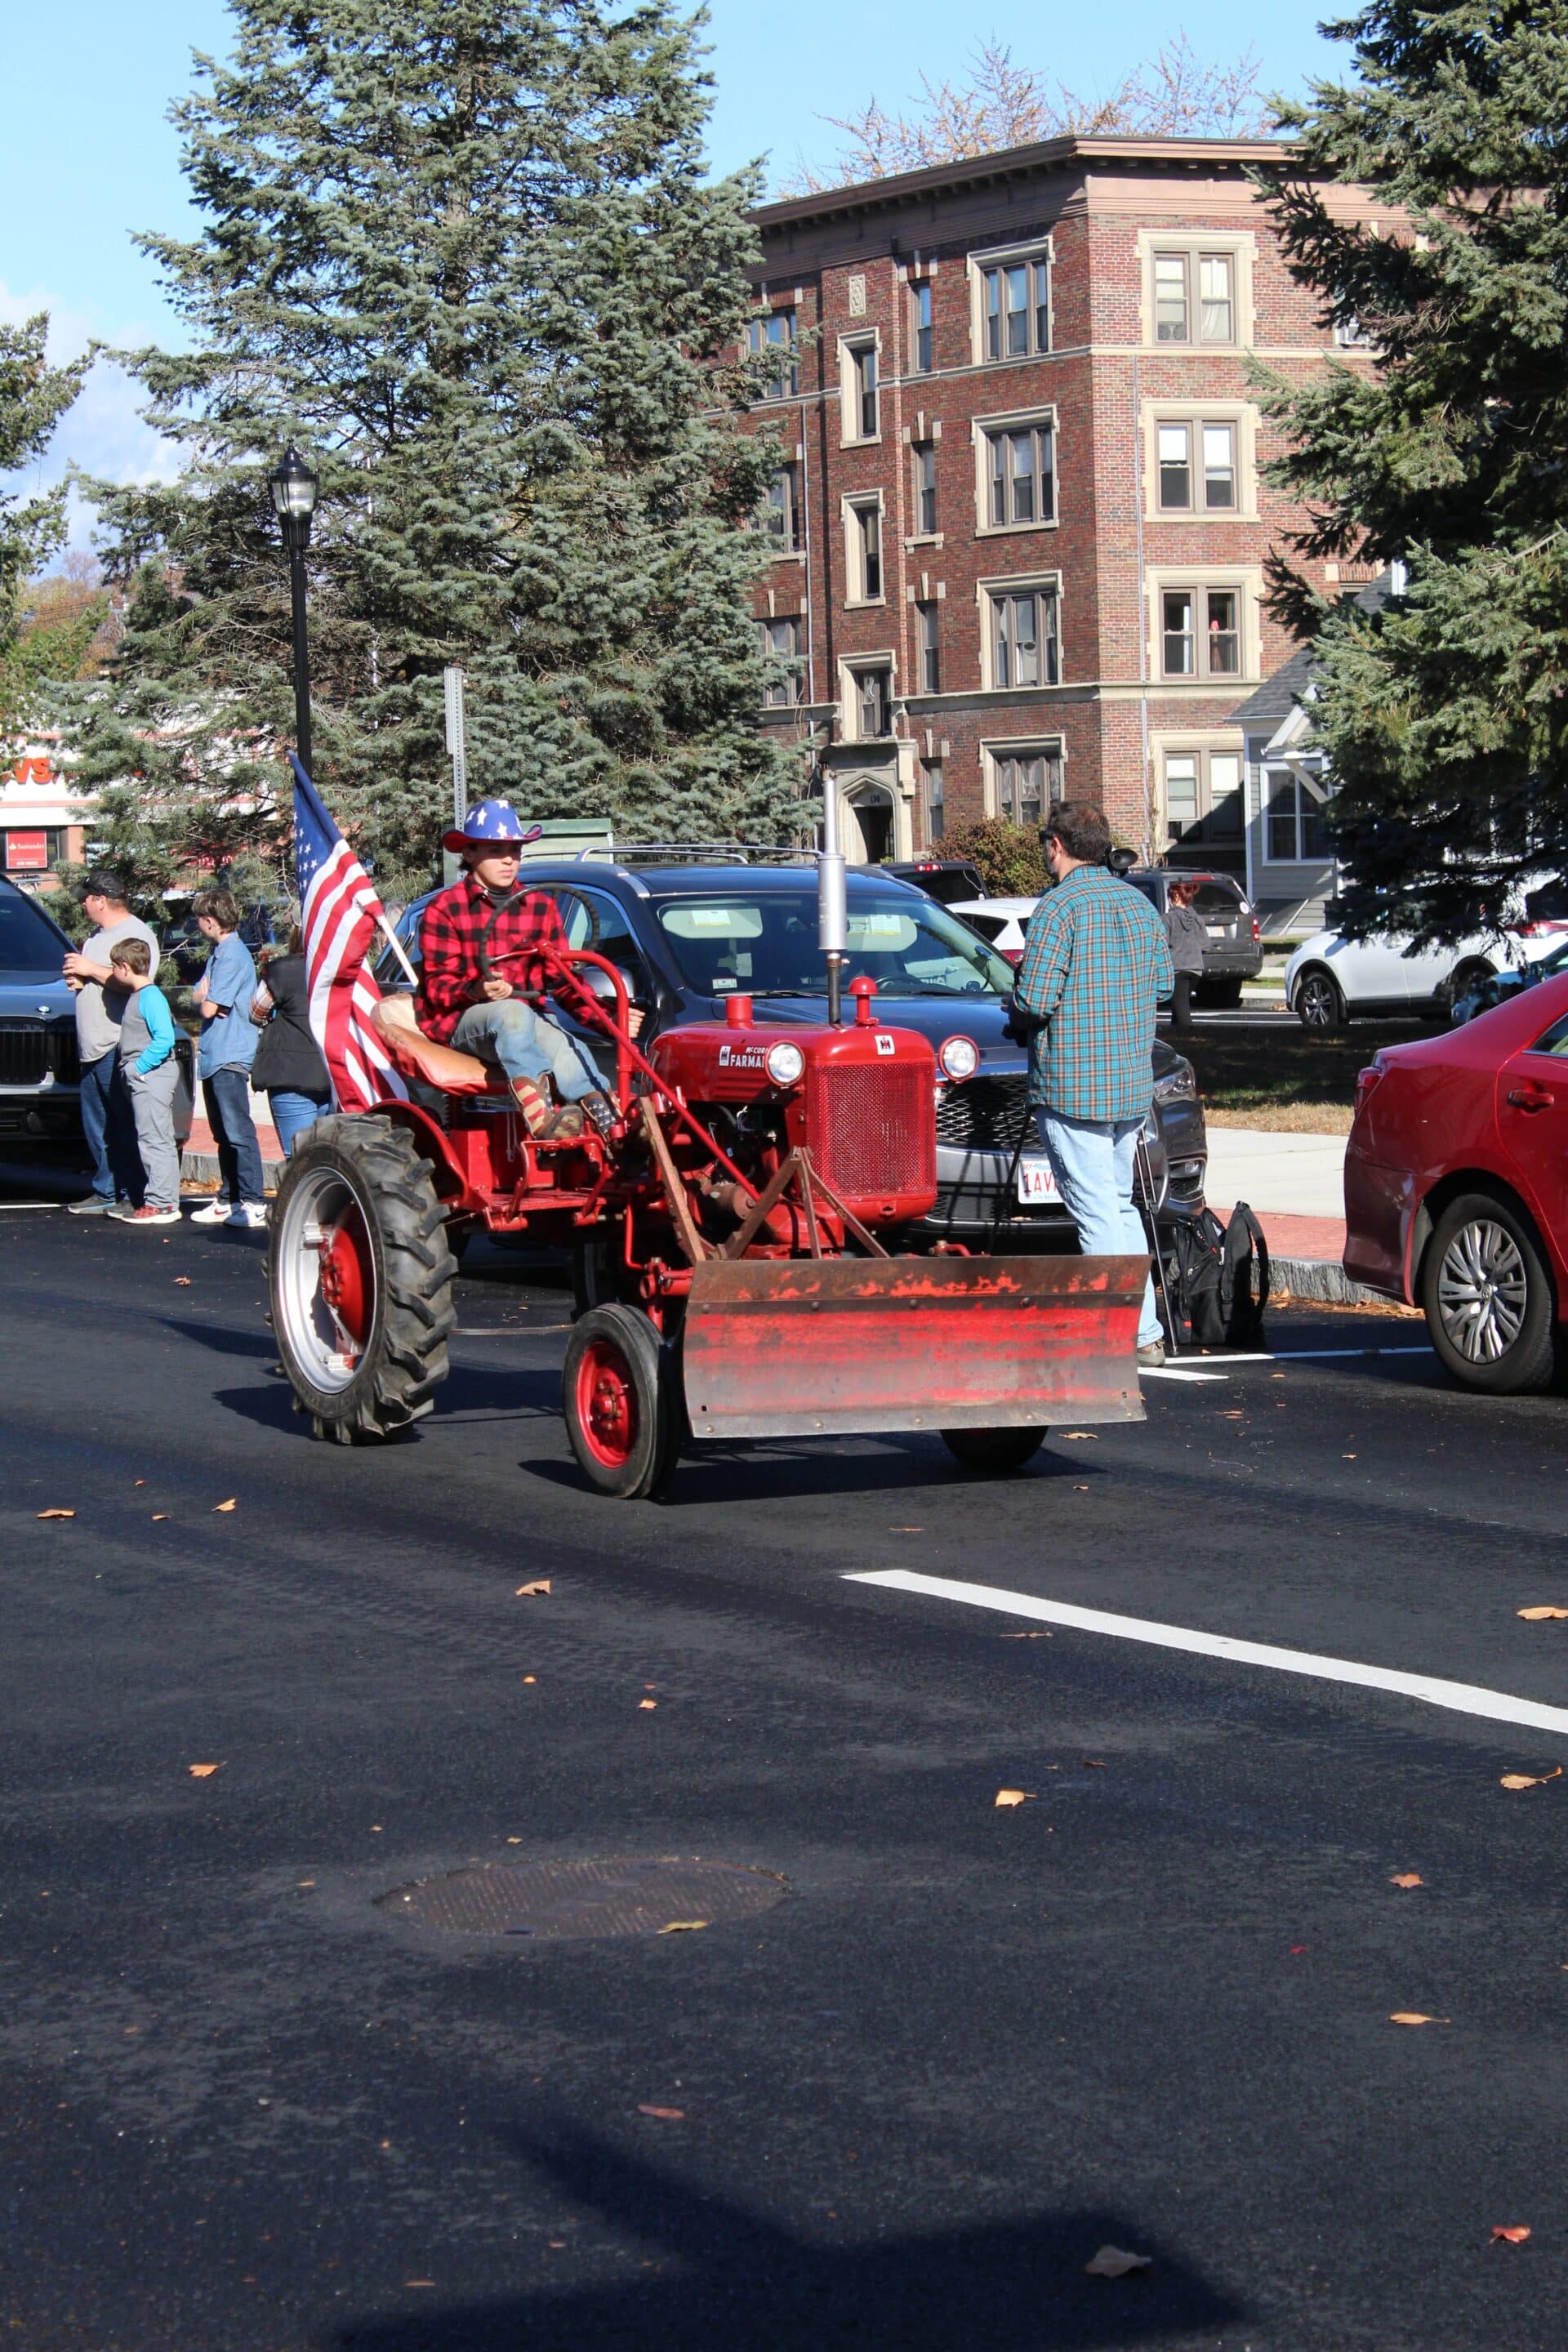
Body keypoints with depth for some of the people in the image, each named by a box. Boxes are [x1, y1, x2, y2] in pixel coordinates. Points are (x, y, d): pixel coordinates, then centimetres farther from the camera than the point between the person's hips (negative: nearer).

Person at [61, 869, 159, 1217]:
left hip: (118, 1047, -10)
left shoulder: (135, 934, -9)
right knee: (97, 1128, 10)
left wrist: (91, 969, -15)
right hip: (92, 1046, 10)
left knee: (124, 1127, -7)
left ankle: (133, 1196, -5)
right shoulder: (99, 934, 20)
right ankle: (106, 1193, 16)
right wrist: (77, 977, 9)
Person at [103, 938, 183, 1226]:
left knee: (154, 1140, -10)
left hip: (152, 1075, -11)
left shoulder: (151, 997, -14)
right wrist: (134, 1069, 12)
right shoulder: (137, 996, 17)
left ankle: (161, 1203, -11)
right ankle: (165, 1200, 16)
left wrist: (140, 1067, -19)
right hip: (143, 1079, 11)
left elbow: (165, 1038, -24)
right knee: (156, 1140, 12)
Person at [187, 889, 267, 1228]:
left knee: (238, 1132, -11)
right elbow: (199, 997, 15)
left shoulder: (233, 955, -14)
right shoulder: (219, 953, 17)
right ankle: (228, 1199, 18)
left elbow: (209, 1008, -17)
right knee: (224, 1135, 13)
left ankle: (253, 1203, -12)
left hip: (229, 1058, -10)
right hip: (213, 1058, 10)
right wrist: (204, 997, -6)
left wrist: (204, 1000, 4)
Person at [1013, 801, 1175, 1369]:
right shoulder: (1139, 904, 9)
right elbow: (1163, 983, 16)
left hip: (1071, 1085, -7)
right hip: (1133, 1083, 7)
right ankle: (1145, 1333, 18)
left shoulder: (1059, 906, -14)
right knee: (1120, 1203, 17)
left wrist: (1017, 993, 3)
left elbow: (1036, 998, -18)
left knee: (1096, 1211, -5)